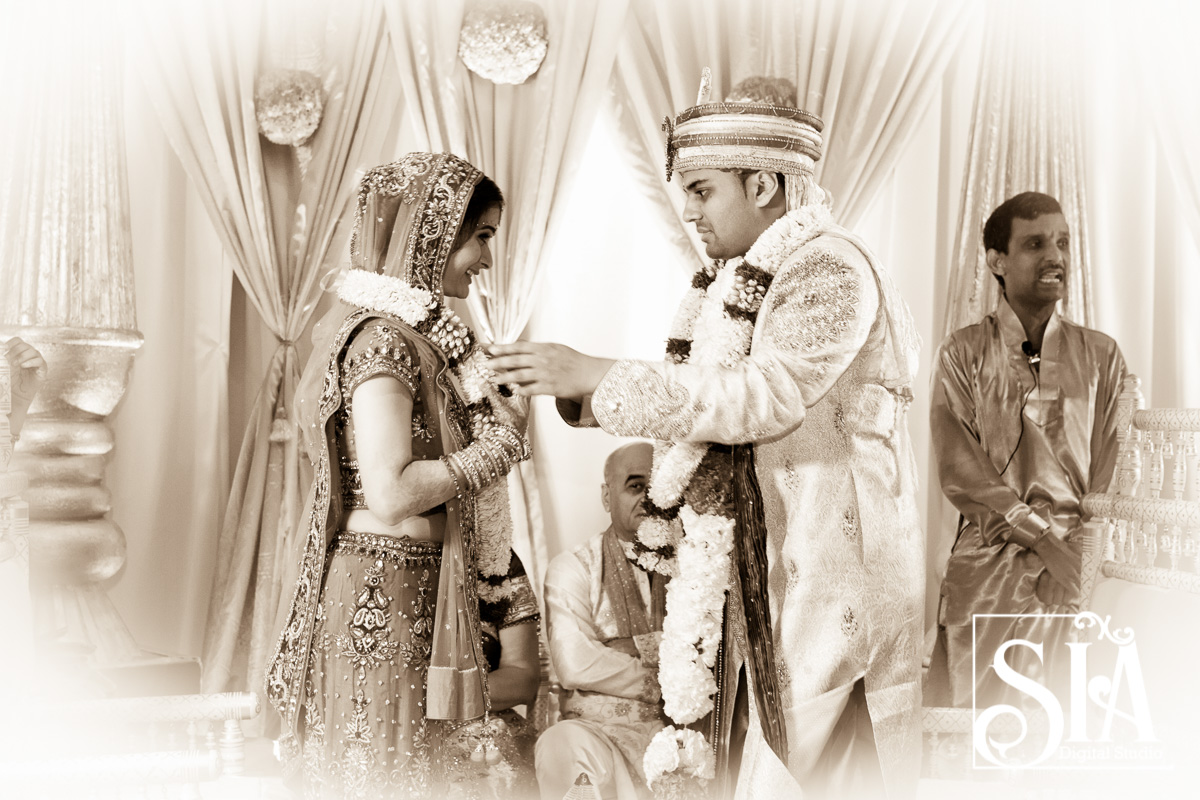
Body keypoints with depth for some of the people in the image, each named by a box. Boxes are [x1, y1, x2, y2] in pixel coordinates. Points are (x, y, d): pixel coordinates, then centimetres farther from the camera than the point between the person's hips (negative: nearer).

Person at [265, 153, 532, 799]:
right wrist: (499, 443, -12)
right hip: (382, 594, -10)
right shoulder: (383, 339, -15)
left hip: (406, 591, 10)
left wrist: (494, 403, 8)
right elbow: (392, 494, -23)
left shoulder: (406, 330, 14)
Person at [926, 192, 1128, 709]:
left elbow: (1110, 478, 7)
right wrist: (1047, 543, -13)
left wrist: (1082, 559, -10)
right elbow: (960, 473, -4)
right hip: (986, 566, -2)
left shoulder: (1101, 356, 13)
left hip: (1076, 569, 2)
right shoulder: (963, 354, 6)